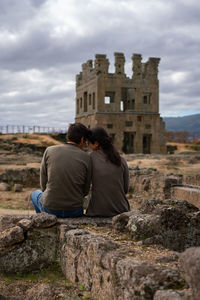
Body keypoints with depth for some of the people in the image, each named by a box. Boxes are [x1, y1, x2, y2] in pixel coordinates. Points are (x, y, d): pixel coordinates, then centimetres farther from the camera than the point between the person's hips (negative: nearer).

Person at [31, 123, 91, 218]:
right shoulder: (86, 158, -7)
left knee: (35, 194, 36)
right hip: (75, 211, 0)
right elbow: (85, 191, 1)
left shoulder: (49, 151, -6)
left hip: (50, 209, 0)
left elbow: (43, 184, 1)